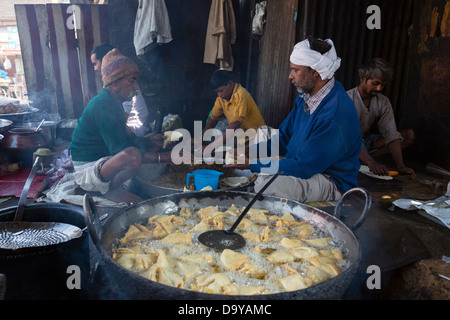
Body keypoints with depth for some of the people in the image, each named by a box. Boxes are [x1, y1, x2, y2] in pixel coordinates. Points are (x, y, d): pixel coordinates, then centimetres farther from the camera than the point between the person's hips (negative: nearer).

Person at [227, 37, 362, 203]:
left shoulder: (337, 112, -27)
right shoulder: (305, 97, 4)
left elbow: (304, 166, -27)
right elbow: (283, 137, 12)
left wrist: (253, 164, -22)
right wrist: (248, 151, -3)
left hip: (332, 182, -9)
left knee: (268, 188, -33)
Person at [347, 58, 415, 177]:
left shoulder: (383, 102, -3)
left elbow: (391, 135, -12)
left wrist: (400, 166, -26)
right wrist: (372, 163, -44)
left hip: (366, 141, 7)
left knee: (409, 134, -8)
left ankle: (364, 157, -18)